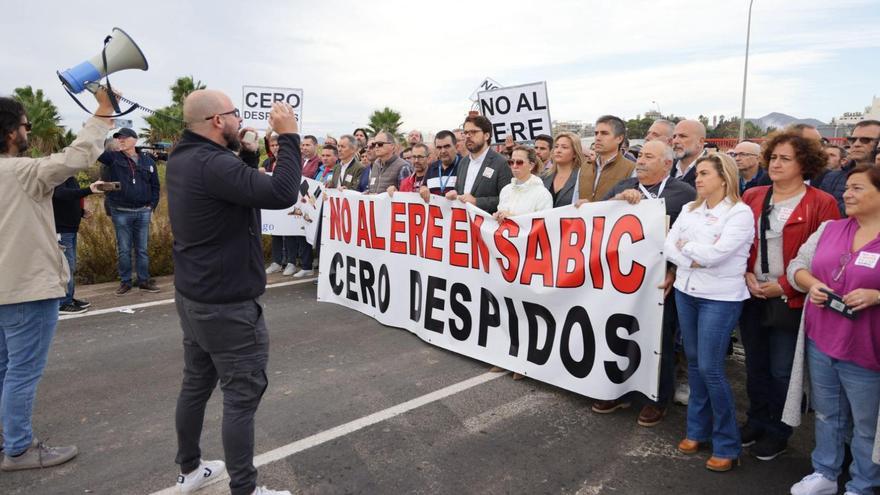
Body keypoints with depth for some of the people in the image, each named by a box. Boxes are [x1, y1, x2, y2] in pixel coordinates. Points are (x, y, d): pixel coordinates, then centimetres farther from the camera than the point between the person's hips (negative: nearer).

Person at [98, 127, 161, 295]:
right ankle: (125, 281, 15)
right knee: (123, 249, 6)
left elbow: (155, 185, 9)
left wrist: (152, 206, 2)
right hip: (121, 212, -1)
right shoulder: (113, 158, 2)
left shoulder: (147, 160, 6)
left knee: (142, 248, 8)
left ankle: (144, 280, 17)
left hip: (143, 212, 1)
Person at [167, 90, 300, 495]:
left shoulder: (183, 159, 6)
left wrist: (247, 152, 5)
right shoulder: (211, 164, -25)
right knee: (241, 396, 1)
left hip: (192, 296, 10)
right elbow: (281, 194, -33)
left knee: (196, 384, 20)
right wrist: (289, 136, -23)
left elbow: (233, 182, 19)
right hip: (226, 305, -10)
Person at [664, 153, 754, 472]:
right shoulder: (689, 209, 9)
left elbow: (716, 254, -20)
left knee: (710, 368, -5)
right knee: (694, 362, 13)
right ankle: (697, 429, 28)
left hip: (720, 298, -6)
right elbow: (669, 247, 2)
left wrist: (686, 246, -5)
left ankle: (727, 444, 12)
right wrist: (695, 260, -14)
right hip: (685, 291, 6)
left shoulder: (740, 213, -10)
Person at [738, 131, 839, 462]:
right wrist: (747, 275, -5)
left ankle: (777, 433, 26)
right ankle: (756, 421, 34)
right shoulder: (752, 197, 6)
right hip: (752, 296, 4)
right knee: (755, 365, 16)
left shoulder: (822, 204, -8)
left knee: (781, 371, 7)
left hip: (790, 301, -4)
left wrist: (783, 286, -14)